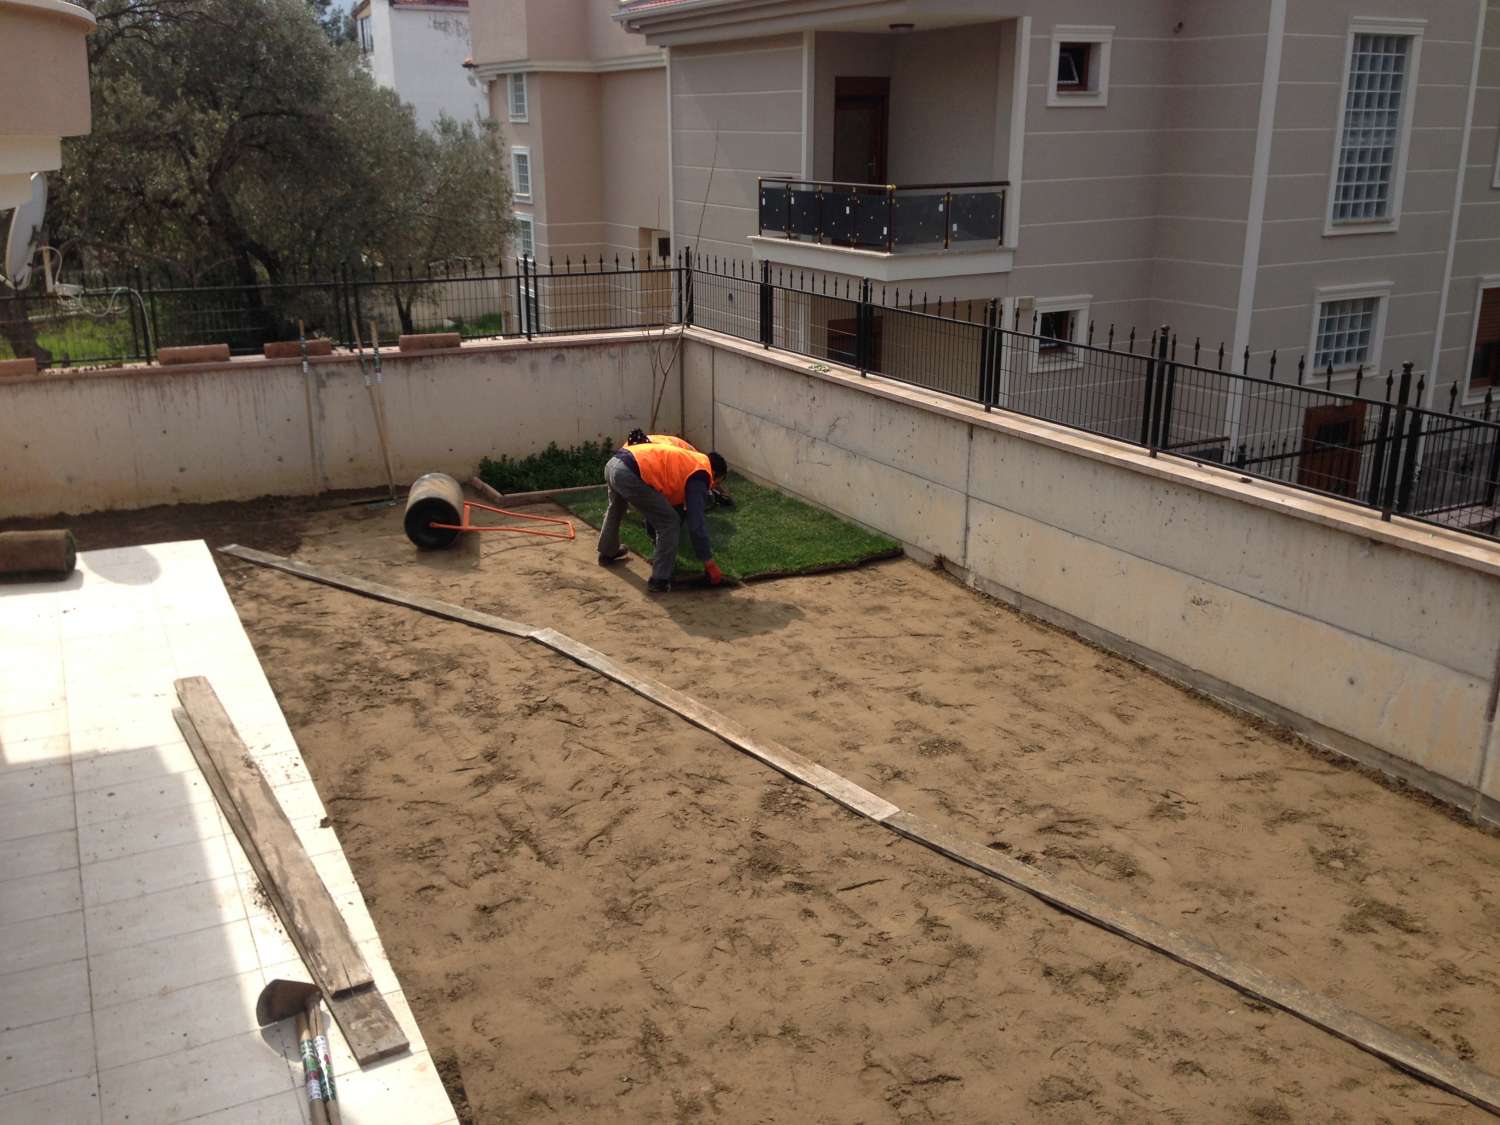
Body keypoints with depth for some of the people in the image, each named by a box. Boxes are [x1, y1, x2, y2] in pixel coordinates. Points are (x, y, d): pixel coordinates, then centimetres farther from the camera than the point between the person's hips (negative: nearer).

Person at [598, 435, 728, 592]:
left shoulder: (688, 461, 30)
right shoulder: (700, 477, 3)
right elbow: (696, 525, -2)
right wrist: (710, 565, 4)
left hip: (613, 463, 10)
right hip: (630, 475, -10)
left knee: (615, 508, 40)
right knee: (670, 524, 3)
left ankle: (607, 553, 62)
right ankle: (660, 580, 8)